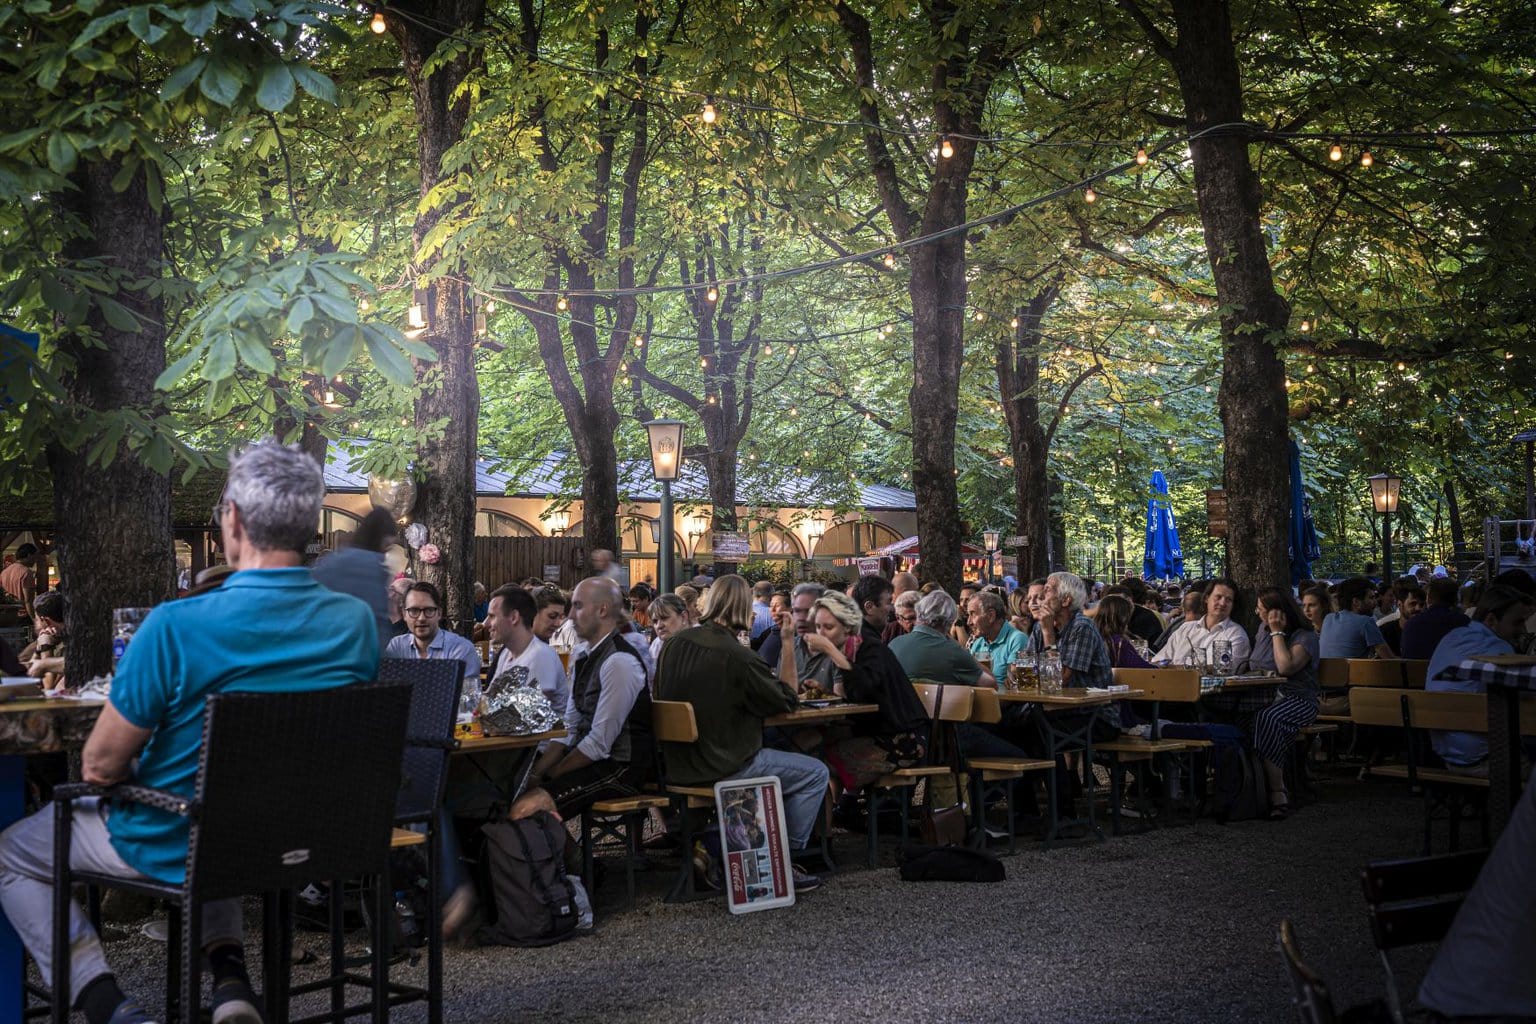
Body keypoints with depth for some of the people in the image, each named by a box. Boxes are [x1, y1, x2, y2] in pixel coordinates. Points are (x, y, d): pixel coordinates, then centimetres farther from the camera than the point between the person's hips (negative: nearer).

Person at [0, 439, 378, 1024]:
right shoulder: (357, 622, -12)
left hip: (175, 846, -5)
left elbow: (100, 766, -18)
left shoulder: (177, 626, -27)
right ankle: (230, 977, 23)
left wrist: (119, 770, 6)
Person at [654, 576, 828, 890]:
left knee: (771, 755, 32)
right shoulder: (737, 657, -22)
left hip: (677, 766, 8)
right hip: (722, 767, -8)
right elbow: (787, 701, -9)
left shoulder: (674, 644, -1)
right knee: (816, 773, 5)